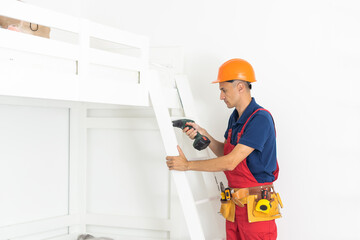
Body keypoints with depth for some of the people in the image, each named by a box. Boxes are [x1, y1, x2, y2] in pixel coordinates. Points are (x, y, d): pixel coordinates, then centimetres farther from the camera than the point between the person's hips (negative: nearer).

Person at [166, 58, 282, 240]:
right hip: (234, 205, 8)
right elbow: (224, 153, 20)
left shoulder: (260, 119, -18)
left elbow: (230, 162, -21)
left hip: (256, 206, -8)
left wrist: (187, 165, -15)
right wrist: (203, 134, 3)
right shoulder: (235, 117, 11)